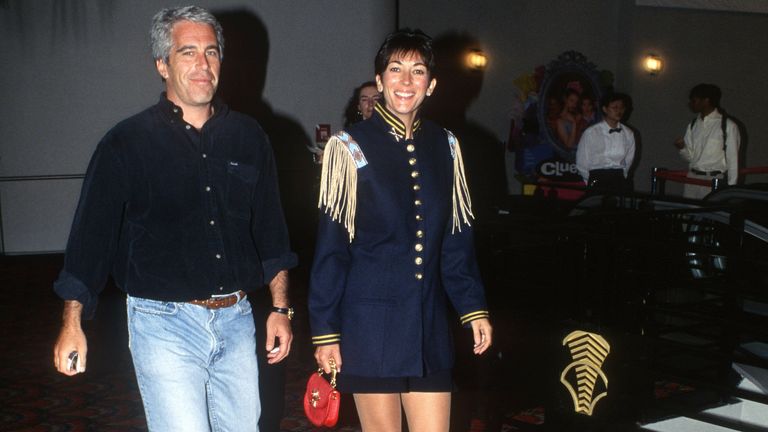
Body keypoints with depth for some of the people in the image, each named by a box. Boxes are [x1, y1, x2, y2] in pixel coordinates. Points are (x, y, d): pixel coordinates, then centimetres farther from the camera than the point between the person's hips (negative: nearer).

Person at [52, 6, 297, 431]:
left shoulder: (248, 137, 7)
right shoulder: (127, 142, -4)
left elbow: (271, 233, 13)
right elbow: (91, 233, -1)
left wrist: (280, 308, 11)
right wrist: (71, 322, -5)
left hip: (235, 319, 4)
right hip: (164, 324, -4)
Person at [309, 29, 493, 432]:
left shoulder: (445, 146, 7)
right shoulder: (350, 147, -5)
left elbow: (457, 239, 12)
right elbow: (330, 247, -5)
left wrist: (474, 307, 5)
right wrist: (324, 331, -6)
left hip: (429, 323, 4)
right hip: (369, 322, -3)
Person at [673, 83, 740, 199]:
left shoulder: (728, 125, -5)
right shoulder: (692, 125, 10)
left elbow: (732, 159, -4)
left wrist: (731, 188, -5)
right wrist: (682, 148, -7)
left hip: (714, 180, -5)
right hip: (692, 178, 5)